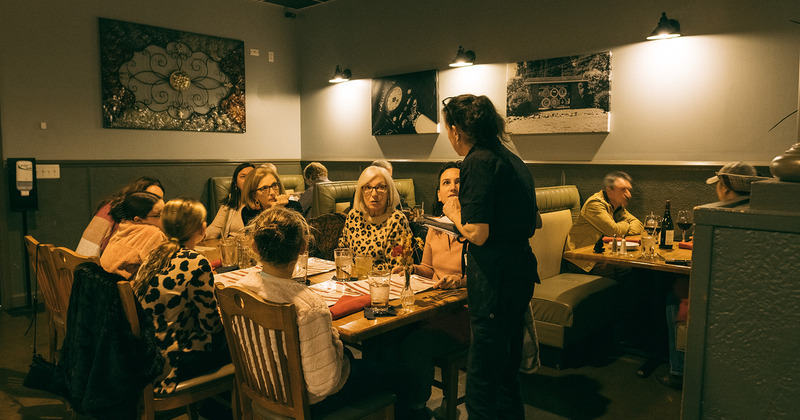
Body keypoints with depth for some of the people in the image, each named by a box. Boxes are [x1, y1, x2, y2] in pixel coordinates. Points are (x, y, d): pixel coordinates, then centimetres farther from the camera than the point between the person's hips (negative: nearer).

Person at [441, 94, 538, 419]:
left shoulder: (479, 162, -14)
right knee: (507, 369, 24)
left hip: (495, 279, -10)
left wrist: (454, 212, -1)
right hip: (521, 271, 10)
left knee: (482, 380, 3)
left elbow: (477, 234, -20)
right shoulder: (511, 159, 14)